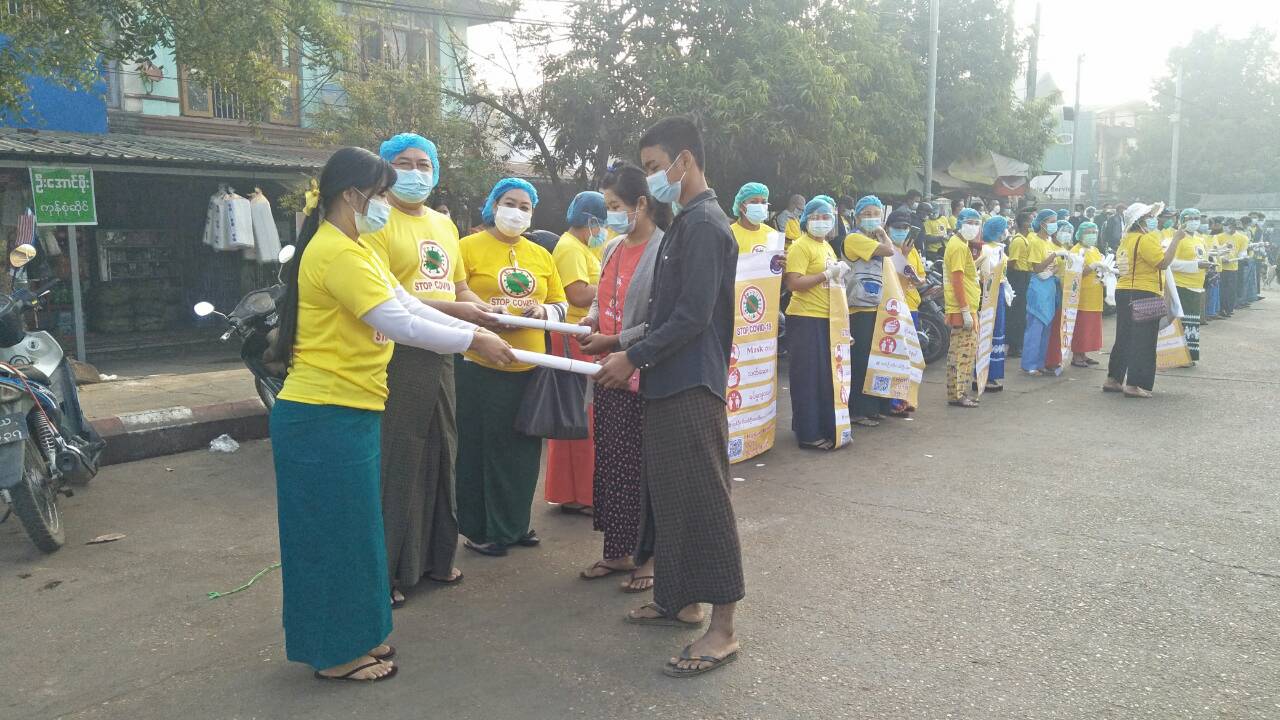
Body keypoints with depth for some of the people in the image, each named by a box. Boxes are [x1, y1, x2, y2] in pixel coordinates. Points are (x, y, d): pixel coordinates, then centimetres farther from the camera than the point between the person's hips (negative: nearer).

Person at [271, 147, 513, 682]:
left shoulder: (354, 250, 15)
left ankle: (354, 636, 30)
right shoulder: (335, 252, -19)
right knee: (335, 533, 1)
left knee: (352, 529, 17)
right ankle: (335, 654, 15)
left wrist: (478, 334, 5)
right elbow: (399, 324, -25)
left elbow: (410, 306, 12)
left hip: (347, 414, 10)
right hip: (325, 418, -10)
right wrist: (473, 341, -17)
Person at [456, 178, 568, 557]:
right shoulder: (468, 247, -2)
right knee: (480, 448, 1)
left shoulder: (541, 255, 13)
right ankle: (478, 530, 16)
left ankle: (514, 523, 27)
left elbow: (561, 305, 15)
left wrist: (543, 310, -6)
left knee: (524, 450, 11)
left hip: (530, 367, 5)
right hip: (481, 367, -5)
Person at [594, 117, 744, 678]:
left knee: (702, 501, -5)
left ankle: (722, 629, 4)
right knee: (668, 493, 16)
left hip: (692, 387, -10)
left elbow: (693, 316, -20)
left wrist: (634, 358, -15)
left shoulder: (704, 225, -14)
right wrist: (632, 355, 15)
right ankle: (679, 599, 30)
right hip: (669, 383, 10)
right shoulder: (686, 222, 16)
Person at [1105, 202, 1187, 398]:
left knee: (1124, 338, 15)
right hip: (1144, 295, -9)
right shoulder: (1145, 239, -14)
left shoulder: (1126, 240, 13)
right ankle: (1134, 384, -3)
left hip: (1123, 292, 9)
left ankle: (1113, 380, 19)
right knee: (1143, 341, -3)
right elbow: (1163, 263, -21)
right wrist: (1175, 240, -16)